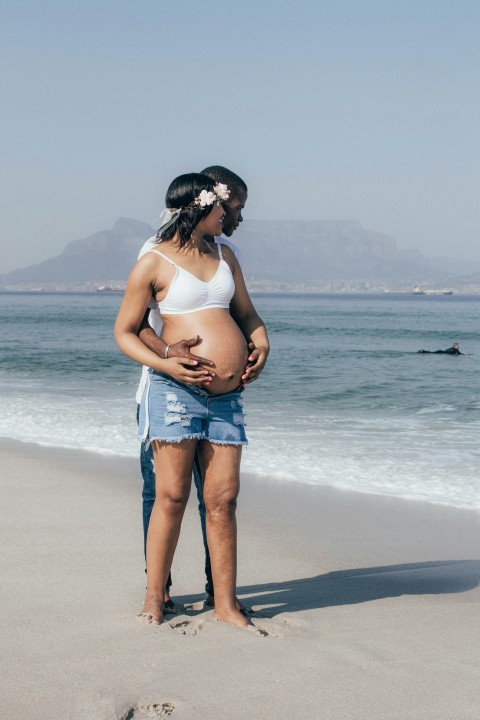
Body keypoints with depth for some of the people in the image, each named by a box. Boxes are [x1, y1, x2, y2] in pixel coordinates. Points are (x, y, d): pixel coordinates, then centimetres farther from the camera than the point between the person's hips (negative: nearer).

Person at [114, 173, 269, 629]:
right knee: (171, 497, -5)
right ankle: (154, 600, 7)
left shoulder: (223, 255, 17)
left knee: (222, 500, 4)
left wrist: (261, 343, 2)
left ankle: (225, 604, 11)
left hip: (227, 397, 5)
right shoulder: (153, 264, -1)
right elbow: (124, 332, 1)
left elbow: (246, 313, 24)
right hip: (176, 391, -5)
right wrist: (165, 364, -15)